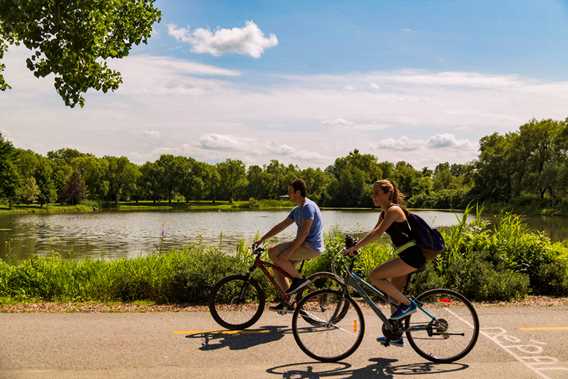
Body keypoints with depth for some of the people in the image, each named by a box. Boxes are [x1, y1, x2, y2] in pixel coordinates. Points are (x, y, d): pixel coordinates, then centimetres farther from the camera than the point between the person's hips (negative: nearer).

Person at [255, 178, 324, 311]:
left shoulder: (308, 207, -16)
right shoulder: (297, 209, 15)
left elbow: (304, 233, -24)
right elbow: (280, 226, 18)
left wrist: (289, 252, -26)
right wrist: (261, 239, 15)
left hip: (311, 247, -10)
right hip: (304, 244, 10)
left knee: (273, 252, -19)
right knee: (276, 266, 5)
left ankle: (299, 279, -7)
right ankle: (286, 302, 10)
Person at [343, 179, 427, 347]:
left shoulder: (393, 210, -14)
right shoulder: (384, 213, 15)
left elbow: (378, 233, -24)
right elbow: (373, 232, 17)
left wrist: (355, 247, -24)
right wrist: (355, 246, 4)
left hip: (411, 256, -10)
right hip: (407, 257, 10)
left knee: (374, 277, -16)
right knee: (394, 294, 13)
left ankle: (407, 304, -6)